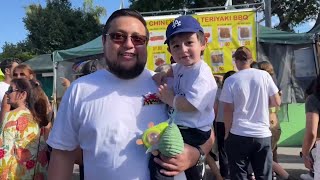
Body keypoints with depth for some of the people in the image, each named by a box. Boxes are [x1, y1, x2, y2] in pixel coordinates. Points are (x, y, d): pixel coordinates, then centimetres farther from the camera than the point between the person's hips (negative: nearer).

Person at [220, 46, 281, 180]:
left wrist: (227, 133, 5)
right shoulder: (264, 75, 0)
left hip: (238, 136, -2)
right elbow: (277, 102, 3)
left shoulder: (231, 80, -7)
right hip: (263, 135, 2)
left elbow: (228, 110, -7)